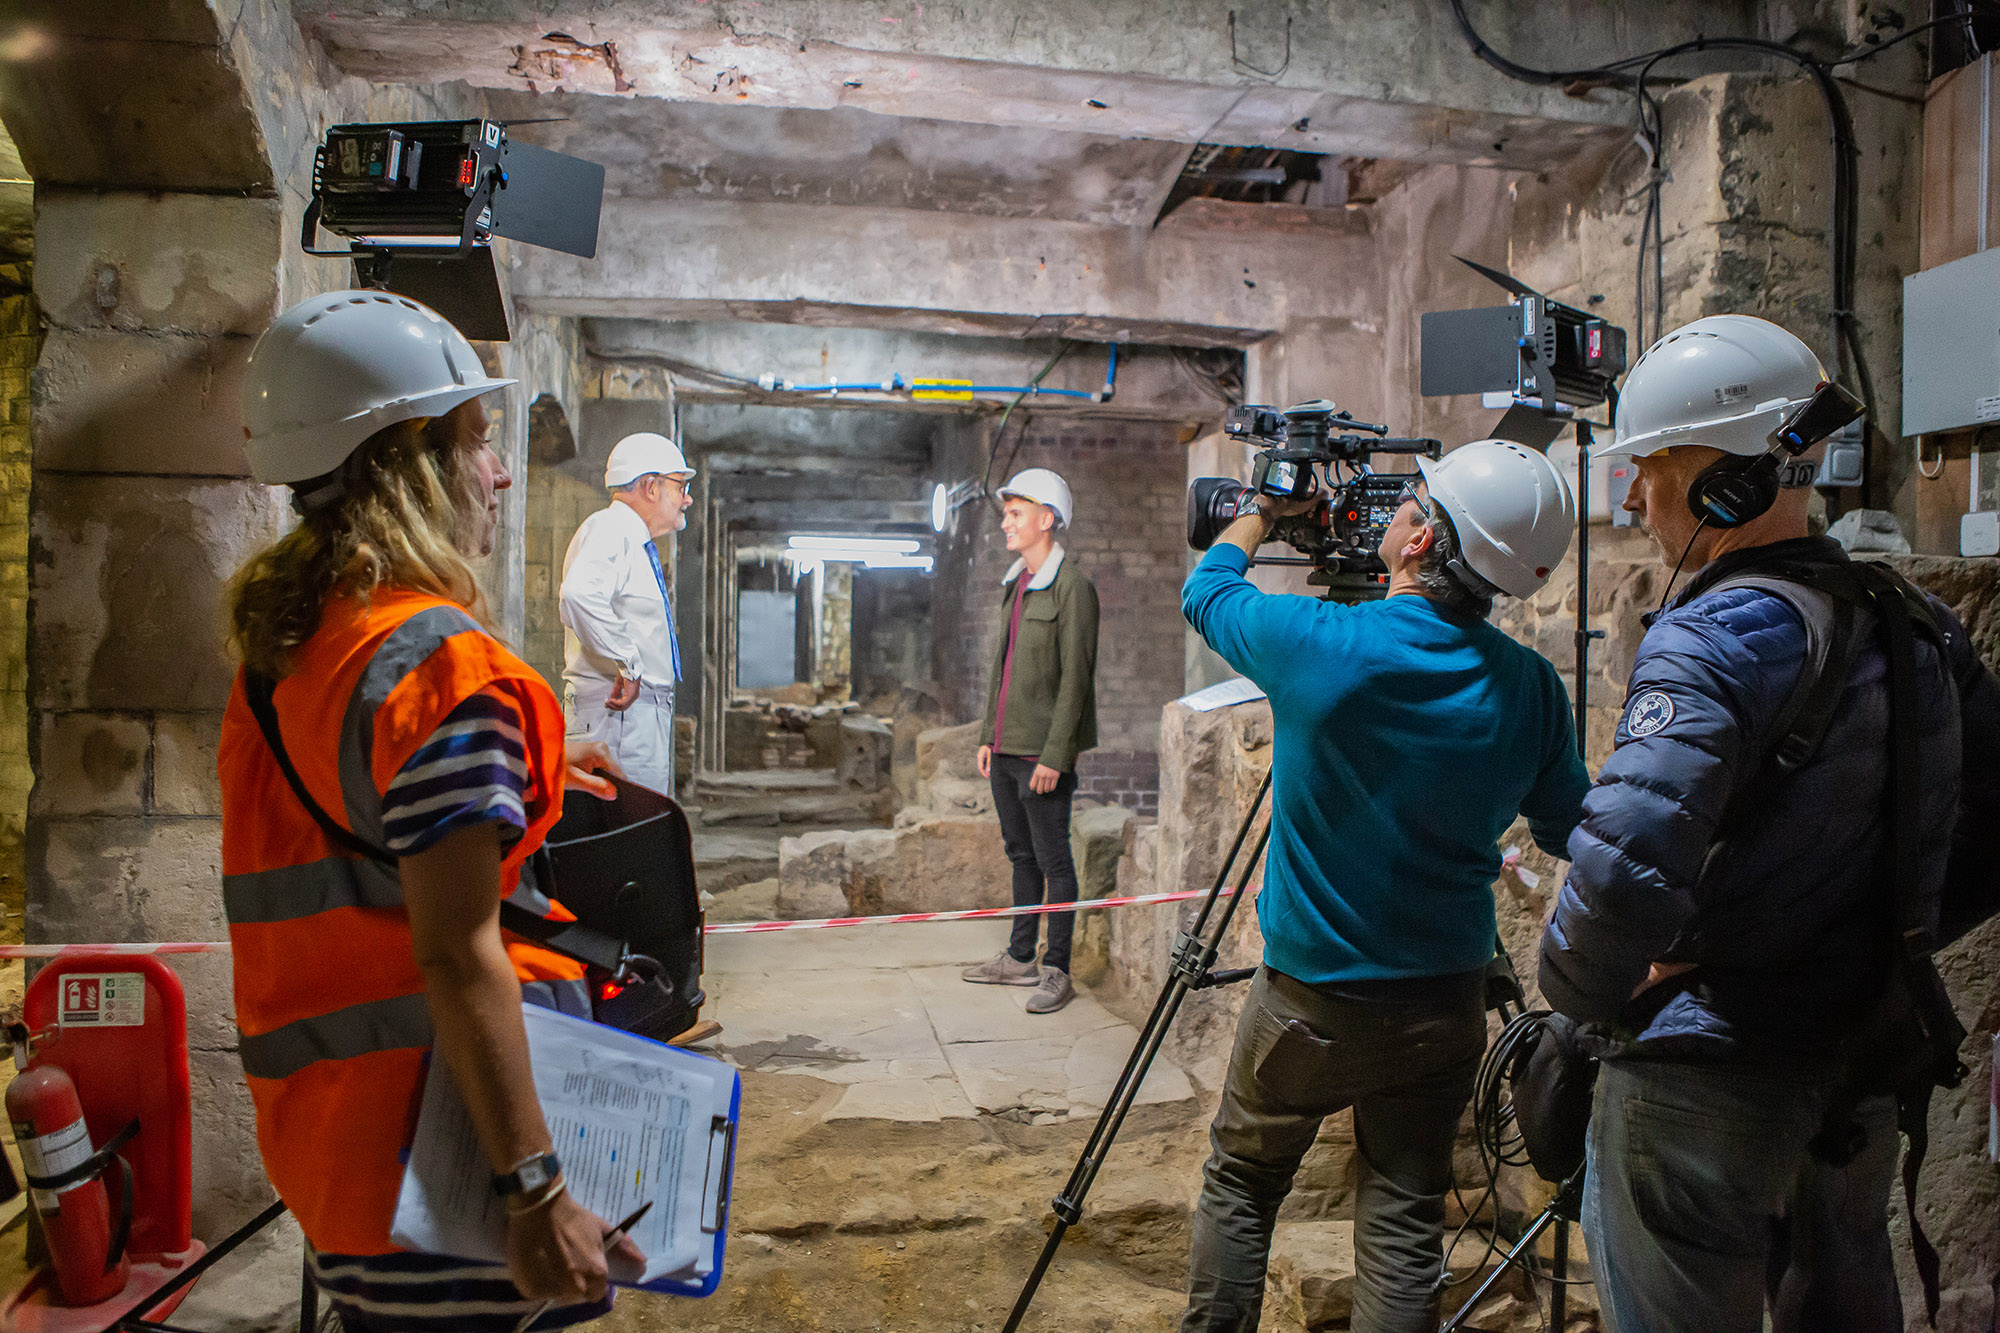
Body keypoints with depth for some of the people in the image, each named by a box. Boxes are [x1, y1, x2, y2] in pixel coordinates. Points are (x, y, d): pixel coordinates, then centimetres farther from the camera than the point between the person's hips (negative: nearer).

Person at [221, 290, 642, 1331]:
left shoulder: (278, 650, 9)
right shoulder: (439, 661, -19)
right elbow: (457, 952, -23)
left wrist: (515, 775, 24)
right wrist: (535, 1192, -21)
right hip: (439, 1129, -9)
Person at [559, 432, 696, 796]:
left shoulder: (635, 540, 23)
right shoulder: (608, 529, -11)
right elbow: (579, 594, -31)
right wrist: (627, 666, -26)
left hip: (645, 709, 10)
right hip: (619, 712, -10)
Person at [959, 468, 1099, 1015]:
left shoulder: (1072, 587, -11)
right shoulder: (1015, 584, 15)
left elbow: (1075, 678, -15)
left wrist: (1054, 755, -18)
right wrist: (989, 736, 15)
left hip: (1043, 752, -8)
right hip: (1007, 748, 8)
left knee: (1052, 861, 0)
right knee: (1021, 855, 16)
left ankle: (1057, 971, 10)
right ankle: (1020, 958, 28)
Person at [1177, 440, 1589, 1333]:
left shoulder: (1313, 642, -20)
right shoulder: (1530, 687, -10)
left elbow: (1206, 590, 1)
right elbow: (1569, 829, 5)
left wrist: (1265, 513, 19)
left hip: (1307, 998, -2)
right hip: (1447, 1003, 3)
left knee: (1239, 1183, 18)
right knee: (1405, 1218, 14)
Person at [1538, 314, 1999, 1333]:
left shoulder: (1713, 642, -24)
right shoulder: (1913, 622, 2)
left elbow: (1625, 865, -36)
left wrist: (1582, 993, -18)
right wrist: (1883, 936, 17)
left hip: (1711, 1072, -8)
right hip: (1864, 1061, 8)